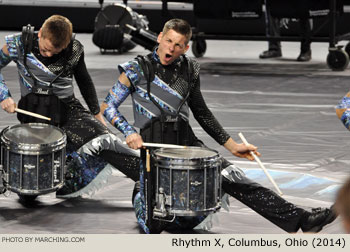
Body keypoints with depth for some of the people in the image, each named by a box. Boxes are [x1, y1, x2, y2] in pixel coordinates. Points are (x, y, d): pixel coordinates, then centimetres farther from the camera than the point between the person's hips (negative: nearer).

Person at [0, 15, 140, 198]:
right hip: (34, 110, 0)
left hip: (67, 107, 0)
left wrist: (96, 113, 18)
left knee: (101, 139, -21)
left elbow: (84, 80, 11)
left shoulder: (74, 50, -5)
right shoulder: (20, 45, -9)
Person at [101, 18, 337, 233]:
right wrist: (129, 132, -16)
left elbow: (202, 113, 19)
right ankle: (141, 193, 24)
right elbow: (108, 107, 1)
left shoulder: (189, 70, 8)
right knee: (153, 225, -12)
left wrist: (231, 145, 17)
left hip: (187, 143, 3)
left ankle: (300, 219, -17)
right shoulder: (137, 70, -3)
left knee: (233, 178, -13)